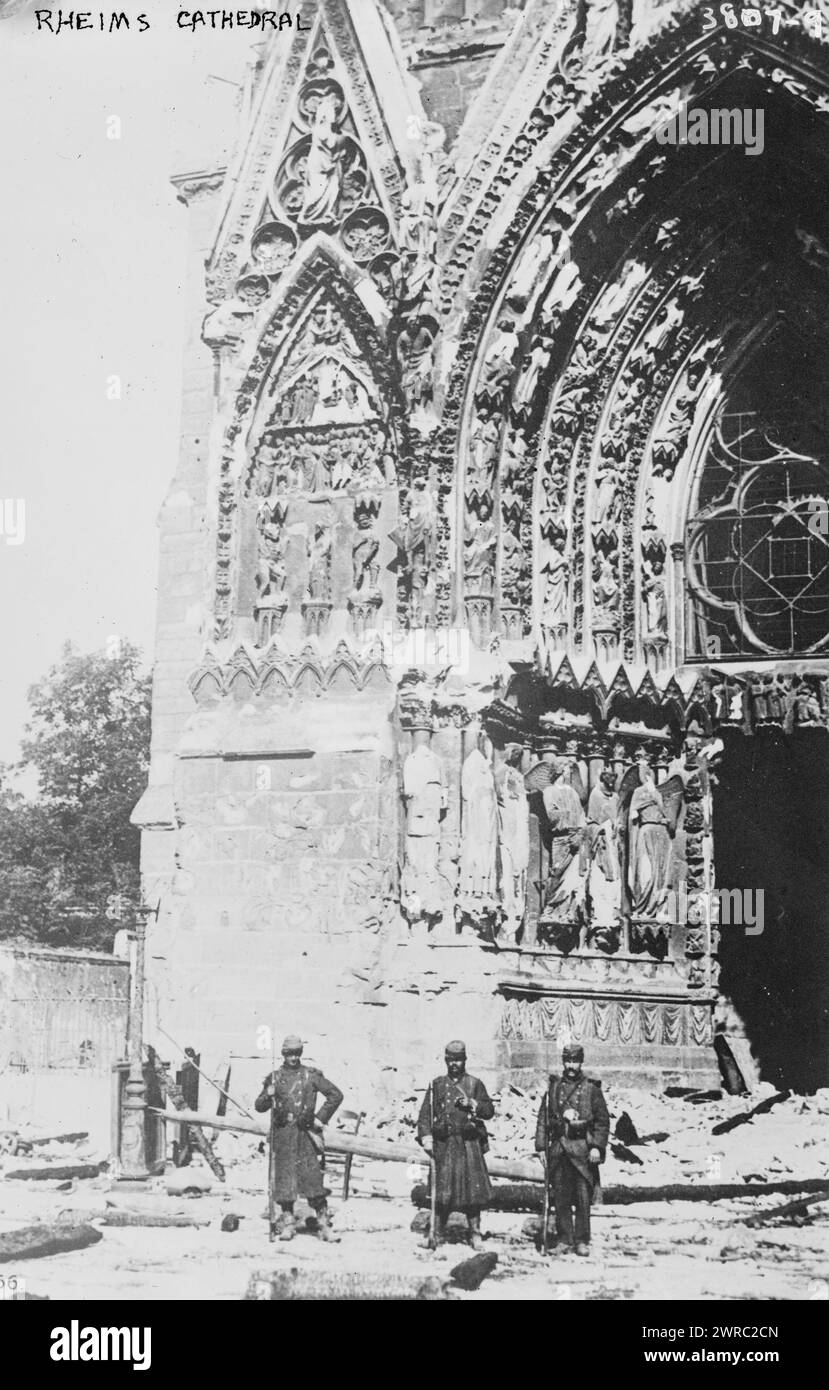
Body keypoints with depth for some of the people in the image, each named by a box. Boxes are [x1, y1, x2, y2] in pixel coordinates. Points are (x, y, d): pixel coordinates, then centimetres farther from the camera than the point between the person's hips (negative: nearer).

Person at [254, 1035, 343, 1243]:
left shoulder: (311, 1075, 5)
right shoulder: (275, 1078, 9)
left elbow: (336, 1095, 6)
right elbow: (259, 1106, 11)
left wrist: (321, 1118, 1)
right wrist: (268, 1096, -11)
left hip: (305, 1132, -1)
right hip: (282, 1132, 1)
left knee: (312, 1176, -6)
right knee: (284, 1176, 1)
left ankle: (323, 1224, -5)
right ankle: (287, 1222, 10)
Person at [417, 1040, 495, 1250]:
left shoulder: (474, 1084, 9)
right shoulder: (437, 1084, 11)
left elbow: (489, 1110, 7)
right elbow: (425, 1113, 7)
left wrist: (472, 1104, -10)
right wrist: (426, 1137, -5)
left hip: (469, 1144, -1)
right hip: (444, 1144, 1)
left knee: (473, 1186, -6)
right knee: (442, 1188, 0)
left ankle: (474, 1233, 2)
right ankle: (438, 1233, 10)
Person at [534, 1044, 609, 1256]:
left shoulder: (591, 1088, 3)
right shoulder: (553, 1087, 10)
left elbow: (603, 1120, 1)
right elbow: (543, 1119, 10)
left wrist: (597, 1147, -8)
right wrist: (541, 1147, 3)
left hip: (582, 1149, -2)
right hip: (558, 1148, 2)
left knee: (583, 1197, -2)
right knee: (560, 1197, 5)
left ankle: (582, 1241, 5)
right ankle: (564, 1238, 13)